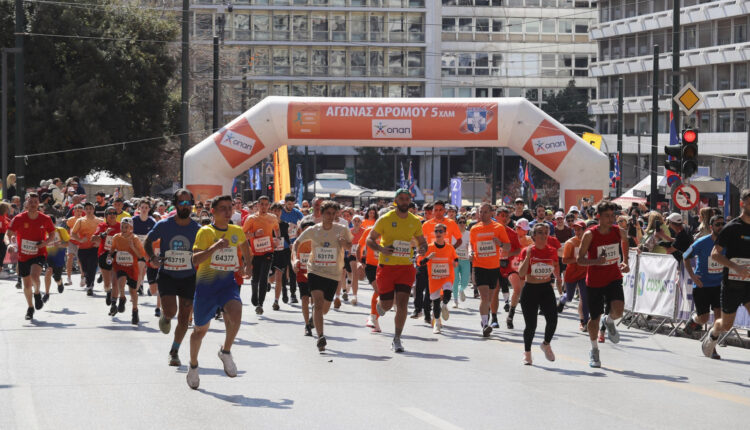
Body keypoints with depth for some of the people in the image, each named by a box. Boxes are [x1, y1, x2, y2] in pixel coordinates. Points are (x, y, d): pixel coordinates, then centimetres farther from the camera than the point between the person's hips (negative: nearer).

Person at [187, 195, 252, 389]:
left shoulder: (237, 231, 6)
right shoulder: (205, 232, -9)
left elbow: (244, 244, 31)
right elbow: (195, 259, -21)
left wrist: (248, 264, 19)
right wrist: (214, 247, -33)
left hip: (228, 282, 2)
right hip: (206, 284, -2)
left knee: (235, 315, -28)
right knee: (200, 329, 11)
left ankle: (226, 352, -4)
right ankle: (193, 367, 35)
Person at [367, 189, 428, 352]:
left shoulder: (415, 221, 6)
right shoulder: (385, 219, -4)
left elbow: (421, 241, 18)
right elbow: (370, 240, -1)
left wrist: (423, 248, -6)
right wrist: (381, 249, -20)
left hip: (406, 267, 2)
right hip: (386, 266, -2)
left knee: (402, 304, -10)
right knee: (387, 304, 2)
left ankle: (397, 339, -2)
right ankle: (380, 304, 42)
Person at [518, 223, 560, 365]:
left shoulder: (552, 251, 3)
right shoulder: (527, 251, -7)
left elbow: (557, 273, 18)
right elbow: (521, 273, -17)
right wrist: (528, 256, -23)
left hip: (546, 289, 2)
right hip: (530, 289, -2)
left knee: (552, 320, -15)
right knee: (531, 325, -2)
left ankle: (546, 344, 14)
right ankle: (527, 352, 22)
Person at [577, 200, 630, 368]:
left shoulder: (619, 232, -5)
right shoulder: (590, 234, -15)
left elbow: (625, 240, 22)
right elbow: (580, 260, -12)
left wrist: (625, 262, 13)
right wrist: (596, 261, -31)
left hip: (614, 278, 2)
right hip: (594, 281, -2)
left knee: (618, 311, -22)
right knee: (594, 318, 8)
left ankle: (609, 321, 16)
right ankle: (594, 351, 31)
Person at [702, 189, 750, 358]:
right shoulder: (732, 227, -10)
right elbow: (715, 254, -13)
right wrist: (736, 267, -24)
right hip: (732, 284, -3)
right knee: (726, 325, 12)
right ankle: (712, 335, 44)